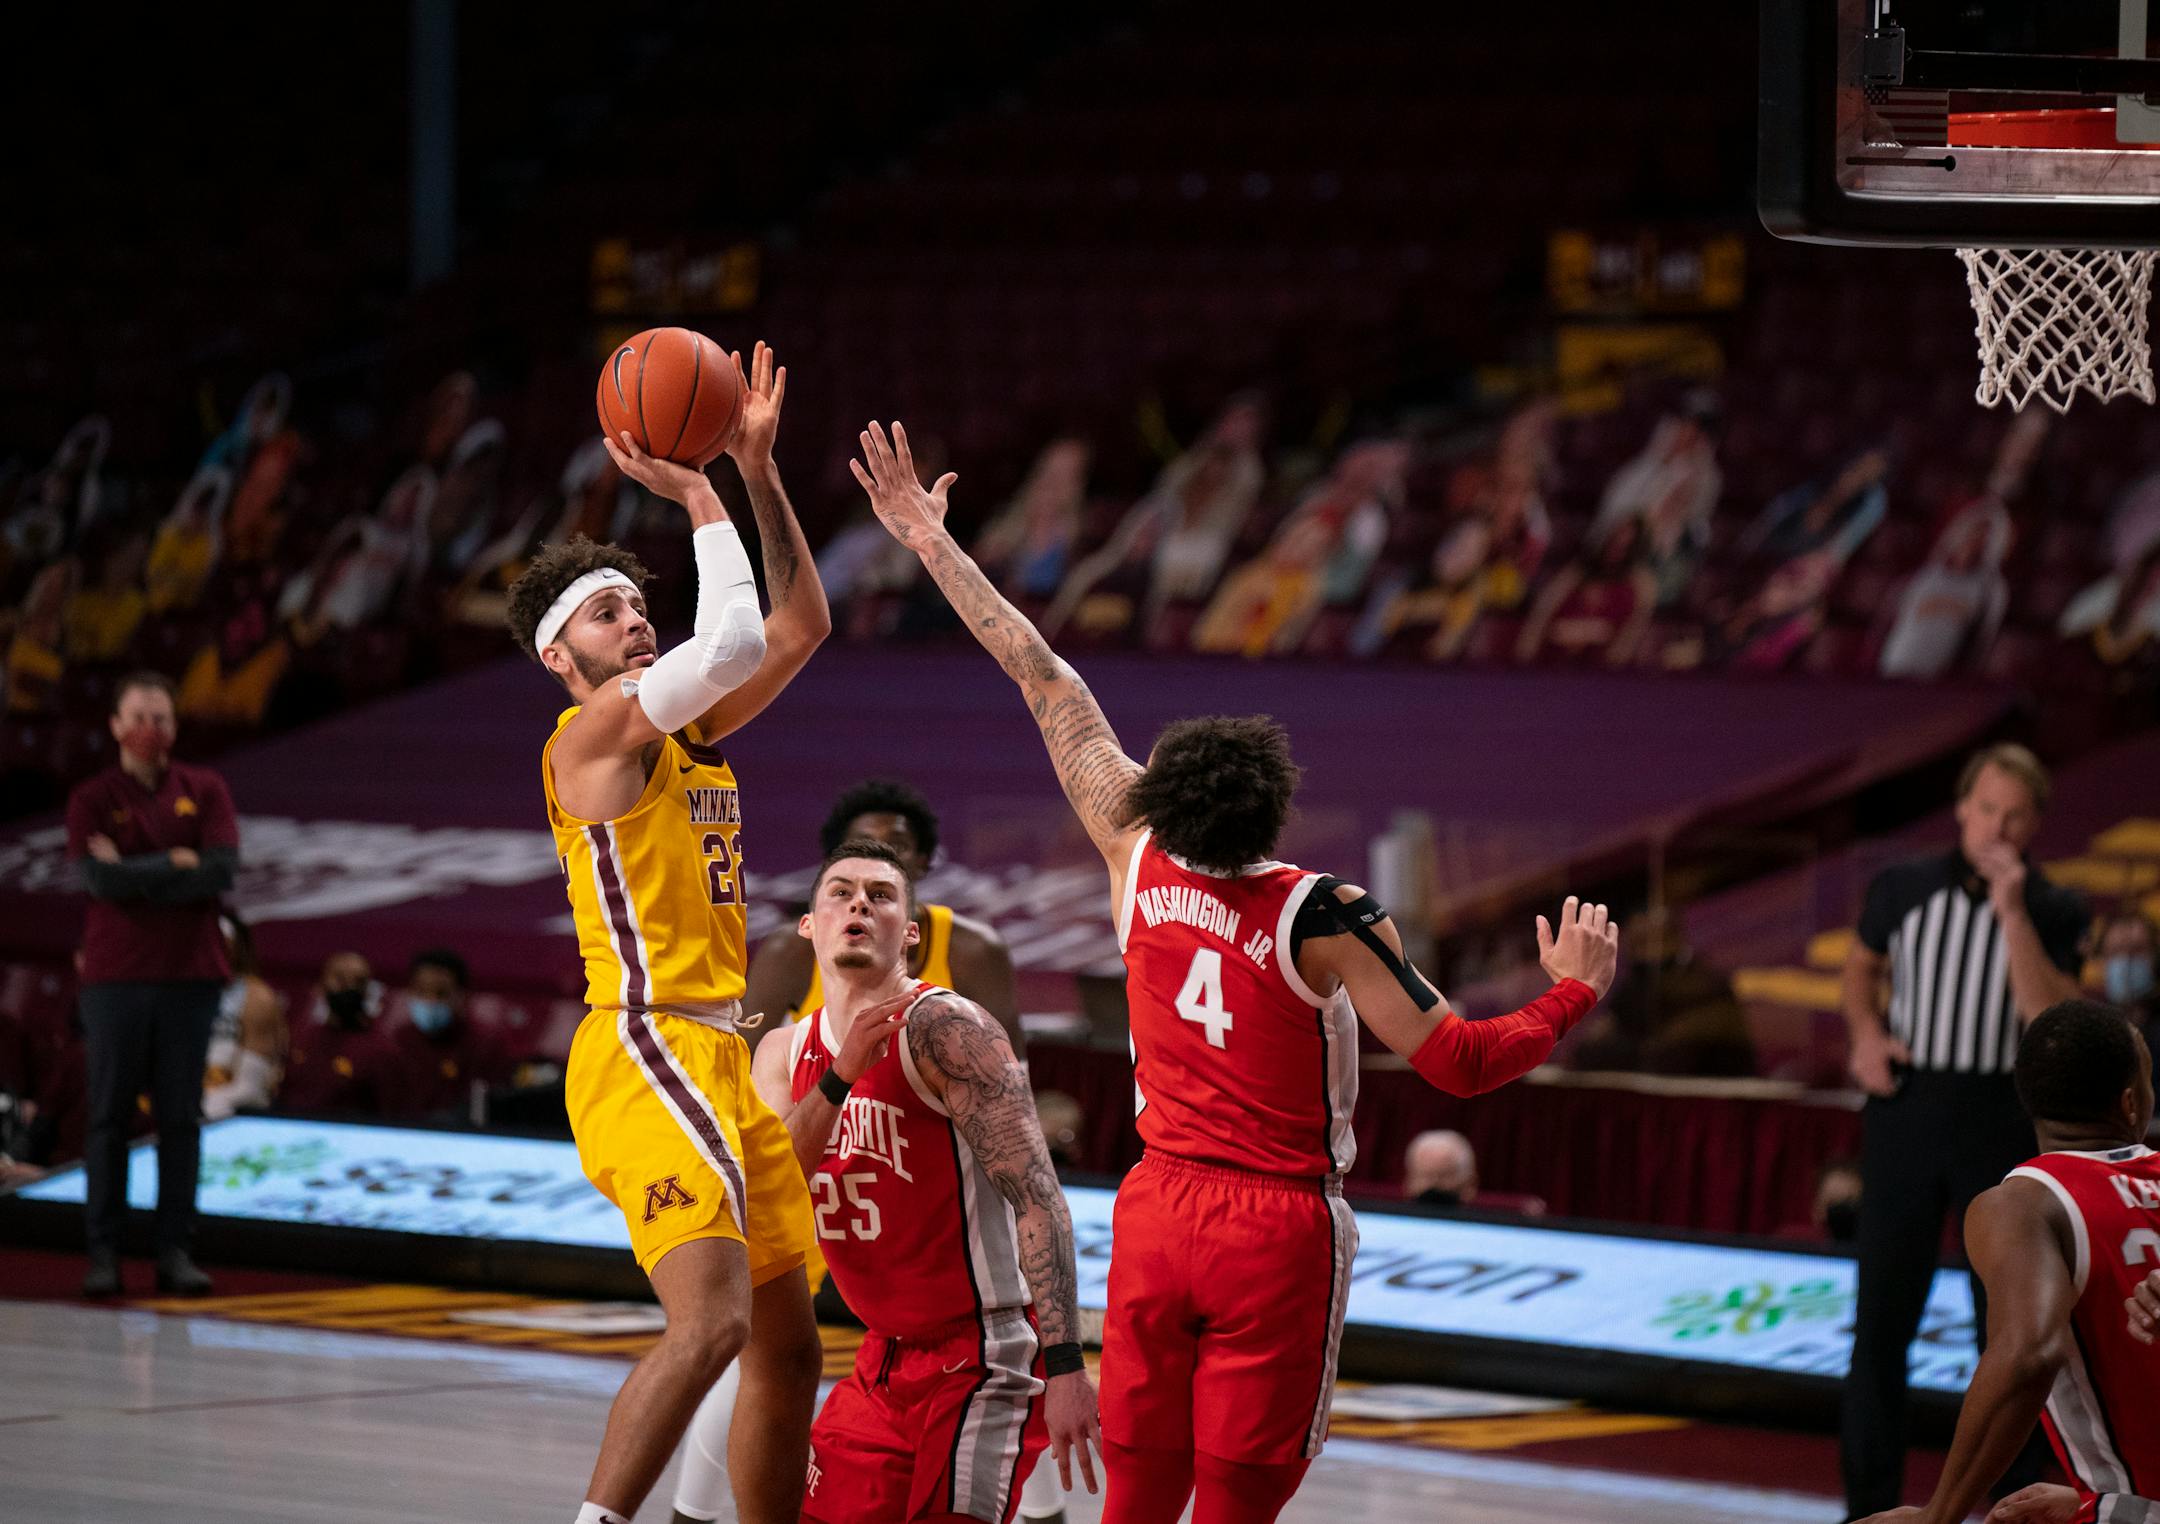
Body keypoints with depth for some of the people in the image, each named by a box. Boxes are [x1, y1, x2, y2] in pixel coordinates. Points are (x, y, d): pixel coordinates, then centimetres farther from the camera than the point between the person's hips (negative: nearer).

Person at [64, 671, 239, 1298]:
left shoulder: (204, 791, 8)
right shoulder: (91, 799, 4)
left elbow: (224, 869, -7)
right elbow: (101, 878, -11)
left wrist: (135, 874, -8)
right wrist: (176, 865, -7)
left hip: (190, 976, 1)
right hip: (114, 978, -1)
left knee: (182, 1119, 2)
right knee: (109, 1116, -1)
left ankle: (175, 1250, 5)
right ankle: (102, 1252, 1)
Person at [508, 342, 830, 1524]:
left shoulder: (686, 730, 18)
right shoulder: (594, 731, -7)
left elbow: (798, 627, 19)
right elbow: (735, 638, -20)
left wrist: (758, 470, 12)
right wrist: (696, 496, -10)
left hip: (719, 1059, 10)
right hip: (645, 1056, -10)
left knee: (788, 1348, 12)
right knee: (710, 1320, -26)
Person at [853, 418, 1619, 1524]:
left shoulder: (1138, 858, -4)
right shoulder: (1325, 919, -15)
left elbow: (1047, 687, 5)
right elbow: (1459, 1064, -13)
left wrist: (932, 542, 11)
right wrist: (1573, 994, 2)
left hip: (1157, 1212, 4)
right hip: (1279, 1228, -4)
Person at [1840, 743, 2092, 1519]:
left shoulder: (2054, 912, -5)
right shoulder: (1903, 888, 1)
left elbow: (2050, 1019, -19)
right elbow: (1861, 966, 19)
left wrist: (2013, 912, -24)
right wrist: (1865, 1033, 0)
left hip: (2001, 1118, -1)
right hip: (1907, 1109, 2)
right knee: (1882, 1317, 5)